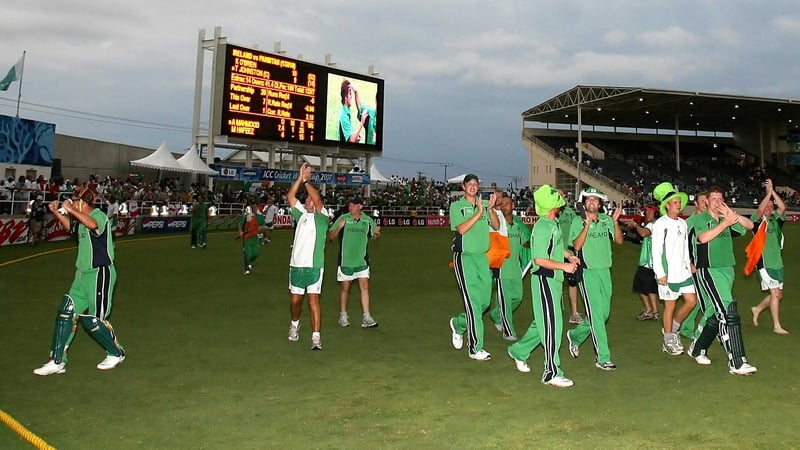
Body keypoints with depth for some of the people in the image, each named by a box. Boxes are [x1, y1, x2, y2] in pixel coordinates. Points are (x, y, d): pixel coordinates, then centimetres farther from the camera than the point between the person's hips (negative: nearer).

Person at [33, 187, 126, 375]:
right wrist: (56, 212, 23)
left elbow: (93, 225, -41)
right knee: (66, 312, 5)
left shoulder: (99, 215, -16)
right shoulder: (83, 218, 13)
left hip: (100, 274, -9)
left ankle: (116, 353, 20)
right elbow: (70, 226, 36)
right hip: (83, 274, 9)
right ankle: (57, 362, 12)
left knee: (93, 320, -3)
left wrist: (71, 209, -35)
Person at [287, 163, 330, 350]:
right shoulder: (301, 214, 12)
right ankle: (295, 324, 40)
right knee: (295, 299, 14)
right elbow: (290, 196, 3)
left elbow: (317, 199, -17)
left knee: (313, 300, -11)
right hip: (296, 264, 5)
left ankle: (316, 337, -12)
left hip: (314, 265, -5)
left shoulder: (321, 217, -1)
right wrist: (300, 177, -4)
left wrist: (307, 181, -8)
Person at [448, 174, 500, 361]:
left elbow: (496, 226, 0)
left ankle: (458, 324, 35)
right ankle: (475, 348, -5)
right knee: (473, 302, -10)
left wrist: (491, 209, -16)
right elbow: (461, 229, -13)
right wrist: (479, 212, -18)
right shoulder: (457, 206, 0)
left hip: (482, 257, 5)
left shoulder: (485, 205, 10)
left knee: (484, 301, 9)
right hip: (464, 256, -5)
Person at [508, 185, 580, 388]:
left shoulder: (553, 224, 10)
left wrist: (569, 255, 12)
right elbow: (540, 260, -22)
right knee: (552, 325, -5)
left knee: (543, 322, 18)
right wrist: (564, 266, -18)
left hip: (554, 279, 10)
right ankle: (552, 373, 2)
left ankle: (519, 351, 35)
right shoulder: (543, 227, -19)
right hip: (544, 279, -10)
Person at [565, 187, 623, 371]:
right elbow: (576, 246, -16)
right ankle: (602, 358, -1)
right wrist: (587, 225, -25)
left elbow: (619, 240, 1)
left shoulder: (606, 220, 7)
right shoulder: (578, 221, -5)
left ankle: (575, 335, 35)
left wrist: (615, 221, -13)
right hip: (587, 271, -5)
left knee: (603, 313, 13)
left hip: (605, 270, 5)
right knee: (596, 314, -6)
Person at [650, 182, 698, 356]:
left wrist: (688, 265, 14)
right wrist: (660, 273, -16)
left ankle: (673, 328, 27)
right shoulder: (660, 224, -10)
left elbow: (685, 247, 18)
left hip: (683, 271, 7)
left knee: (691, 300, 7)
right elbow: (656, 250, -13)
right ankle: (668, 342, 13)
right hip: (668, 273, -7)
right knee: (670, 306, 1)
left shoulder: (683, 223, 11)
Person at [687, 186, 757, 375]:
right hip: (708, 271, -7)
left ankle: (697, 349, 31)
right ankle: (736, 363, -16)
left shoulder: (727, 220, 14)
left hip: (727, 270, 7)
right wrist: (726, 223, -21)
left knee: (715, 315, 12)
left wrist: (733, 215, -10)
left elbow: (750, 225, 5)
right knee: (728, 313, -16)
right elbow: (704, 238, -21)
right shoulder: (700, 219, -4)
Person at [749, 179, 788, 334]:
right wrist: (768, 192, -22)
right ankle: (777, 326, -3)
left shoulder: (776, 220, 10)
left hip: (777, 262, 6)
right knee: (775, 293, -10)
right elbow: (760, 210, -23)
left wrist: (773, 191, -13)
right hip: (764, 262, -6)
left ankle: (757, 309, 33)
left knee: (778, 295, 11)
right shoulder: (757, 220, -2)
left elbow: (783, 207, -8)